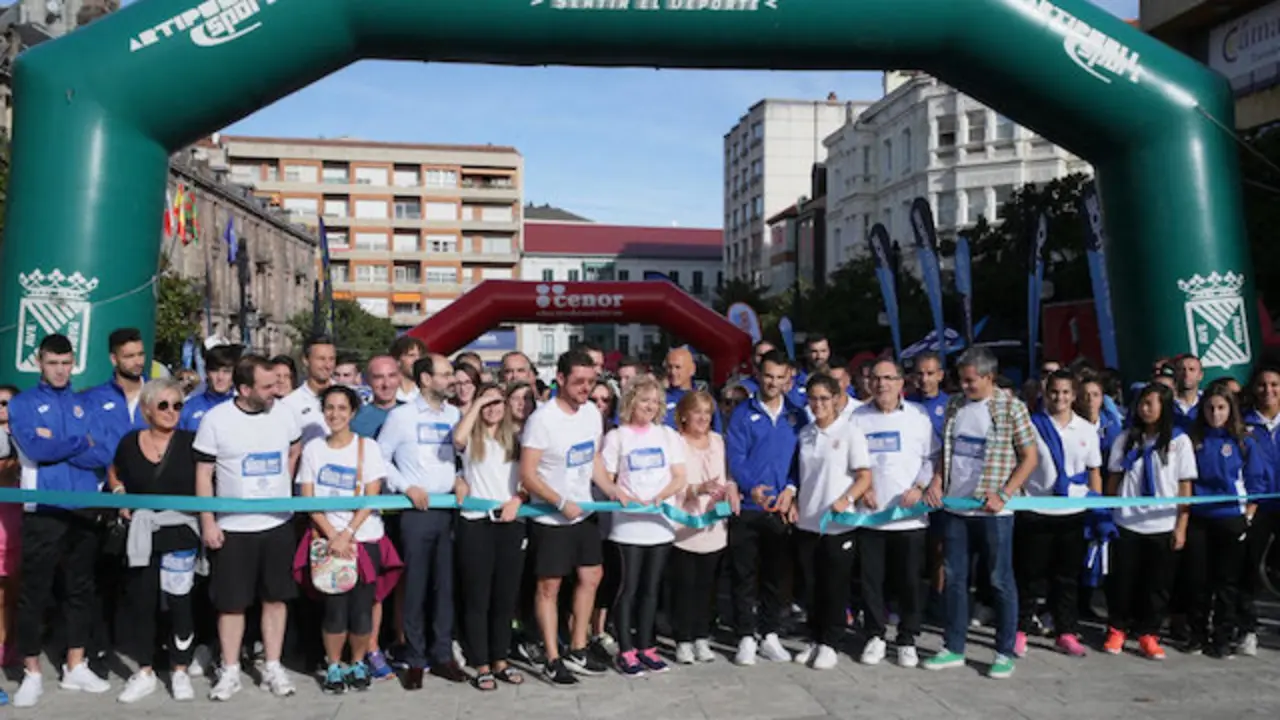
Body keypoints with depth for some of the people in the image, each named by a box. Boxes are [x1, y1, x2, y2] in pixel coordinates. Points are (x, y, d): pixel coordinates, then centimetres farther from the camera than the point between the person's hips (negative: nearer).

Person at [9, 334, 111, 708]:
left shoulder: (85, 404, 10)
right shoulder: (22, 404, 2)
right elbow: (35, 448, -15)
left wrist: (55, 443, -10)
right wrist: (80, 442, -5)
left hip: (84, 510, 3)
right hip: (43, 512, -3)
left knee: (80, 589, 10)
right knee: (34, 591, 2)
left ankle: (76, 667, 22)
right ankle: (32, 673, 15)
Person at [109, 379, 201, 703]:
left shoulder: (190, 442, -5)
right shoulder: (129, 443, 2)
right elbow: (114, 473, 21)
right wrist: (119, 493, 2)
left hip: (180, 535, -2)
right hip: (141, 536, 3)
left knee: (179, 601, 2)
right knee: (140, 601, 9)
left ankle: (180, 671, 18)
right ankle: (145, 672, 23)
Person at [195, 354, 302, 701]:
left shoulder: (284, 414, -1)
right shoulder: (216, 419, -9)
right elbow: (204, 473, -5)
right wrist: (207, 521, -9)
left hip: (278, 523, 2)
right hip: (233, 526, -2)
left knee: (276, 597, 8)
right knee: (231, 602, 6)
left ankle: (273, 668, 19)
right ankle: (230, 672, 18)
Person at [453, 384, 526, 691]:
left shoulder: (515, 439, 14)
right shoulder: (472, 439, 4)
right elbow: (458, 439, -21)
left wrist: (518, 499, -9)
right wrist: (477, 403, -12)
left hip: (511, 523, 3)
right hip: (476, 523, -3)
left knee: (506, 595, 9)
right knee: (477, 597, 1)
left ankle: (500, 660, 20)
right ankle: (482, 665, 8)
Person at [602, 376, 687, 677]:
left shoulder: (668, 435, 10)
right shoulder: (616, 437, 2)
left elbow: (679, 478, 4)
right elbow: (606, 481, -1)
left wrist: (657, 499, -12)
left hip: (661, 522, 3)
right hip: (628, 523, -3)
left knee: (651, 588, 9)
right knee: (629, 587, -1)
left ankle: (646, 647, 18)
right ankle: (626, 650, 8)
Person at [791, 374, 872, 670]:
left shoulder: (849, 432, -6)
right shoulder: (804, 434, 8)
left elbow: (865, 477, -8)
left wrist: (846, 500, -23)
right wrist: (794, 502, 2)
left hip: (837, 524, -4)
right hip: (806, 522, 4)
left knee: (835, 585, 4)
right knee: (813, 584, 11)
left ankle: (829, 643, 16)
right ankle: (815, 638, 24)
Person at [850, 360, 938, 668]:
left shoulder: (918, 415, 3)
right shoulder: (858, 417, 5)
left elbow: (932, 457, 2)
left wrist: (919, 487, -11)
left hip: (909, 514, -1)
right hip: (869, 513, 1)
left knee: (909, 580, 5)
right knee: (871, 578, 6)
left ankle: (907, 639, 19)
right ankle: (875, 636, 20)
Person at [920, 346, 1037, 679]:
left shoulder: (1010, 407, -6)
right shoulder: (955, 406, 9)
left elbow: (1030, 457, -5)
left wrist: (1003, 495, -14)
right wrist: (936, 481, 1)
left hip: (992, 511, -5)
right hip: (954, 507, 5)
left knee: (1001, 581, 4)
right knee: (953, 579, 11)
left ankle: (1005, 653, 16)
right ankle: (953, 648, 22)